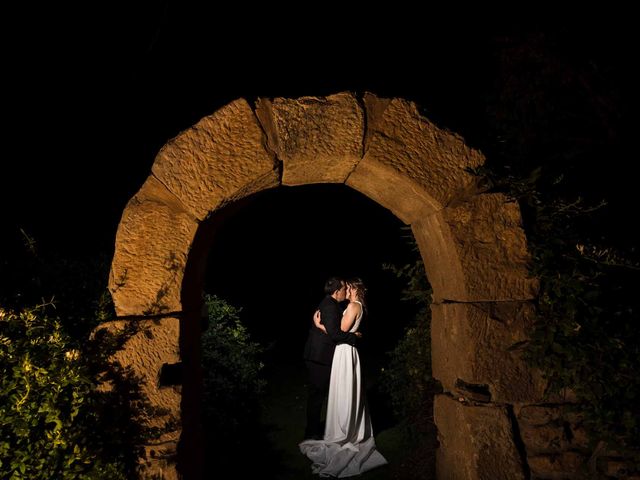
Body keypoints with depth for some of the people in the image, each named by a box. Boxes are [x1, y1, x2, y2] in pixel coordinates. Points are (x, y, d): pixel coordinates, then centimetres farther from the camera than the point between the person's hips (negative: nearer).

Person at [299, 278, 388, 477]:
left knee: (343, 394, -2)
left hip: (345, 352, -10)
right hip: (346, 351, 10)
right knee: (347, 394, 15)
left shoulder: (353, 306, -15)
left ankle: (341, 436, 6)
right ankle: (352, 432, 25)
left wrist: (319, 325, -14)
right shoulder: (356, 307, 14)